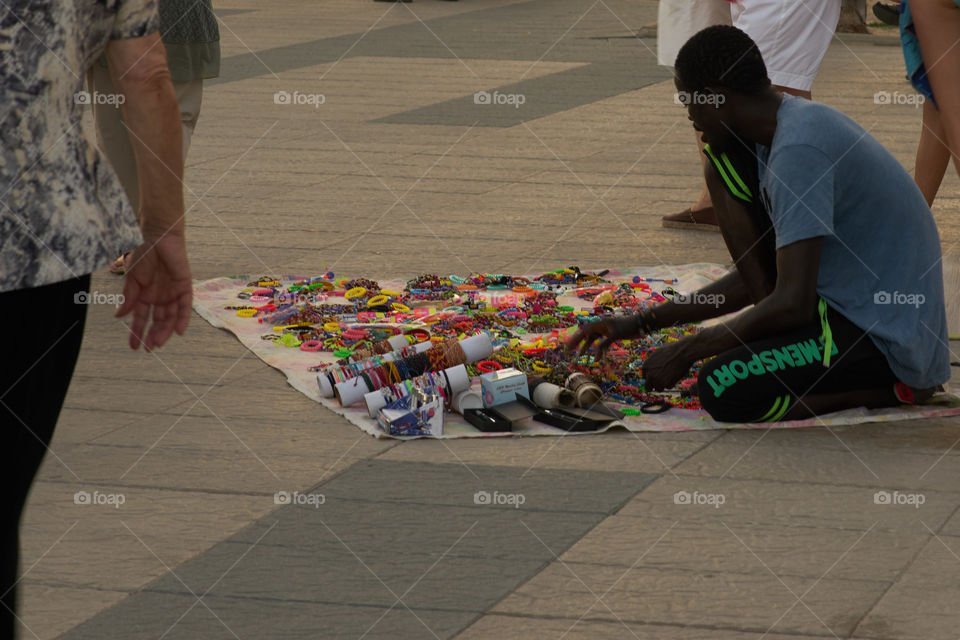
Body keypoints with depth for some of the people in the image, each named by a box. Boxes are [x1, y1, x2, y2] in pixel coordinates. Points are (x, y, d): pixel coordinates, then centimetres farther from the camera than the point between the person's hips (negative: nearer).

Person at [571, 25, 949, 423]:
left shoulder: (799, 150, -24)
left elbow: (792, 304, -27)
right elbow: (753, 283, 18)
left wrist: (685, 352, -14)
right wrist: (644, 323, 16)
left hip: (890, 341, -10)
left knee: (722, 389, -24)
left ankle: (896, 389, -7)